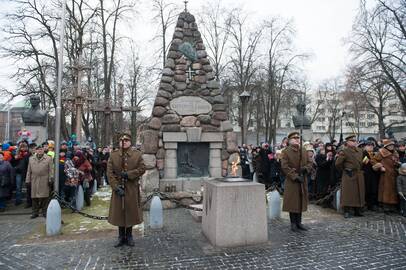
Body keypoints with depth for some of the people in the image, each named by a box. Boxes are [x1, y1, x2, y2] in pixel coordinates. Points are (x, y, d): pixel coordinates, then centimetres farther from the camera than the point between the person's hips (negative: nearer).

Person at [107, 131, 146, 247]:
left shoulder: (137, 154, 0)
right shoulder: (113, 155, 1)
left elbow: (142, 169, -5)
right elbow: (110, 172, -4)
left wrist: (128, 174, -16)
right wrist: (116, 187, -13)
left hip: (132, 189, 0)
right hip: (118, 188, 1)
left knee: (131, 211, 8)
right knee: (119, 212, 8)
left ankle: (129, 236, 24)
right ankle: (121, 236, 23)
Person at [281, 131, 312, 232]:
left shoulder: (304, 151, 12)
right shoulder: (285, 152, -6)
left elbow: (309, 162, 13)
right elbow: (285, 167, -12)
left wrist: (306, 168, -9)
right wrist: (295, 176, -16)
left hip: (303, 180, 5)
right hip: (291, 181, -5)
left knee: (301, 201, 10)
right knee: (292, 202, 1)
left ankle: (299, 222, 22)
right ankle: (293, 223, 13)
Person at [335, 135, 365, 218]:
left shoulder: (360, 151, 11)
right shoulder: (344, 151, -10)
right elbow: (338, 163, -9)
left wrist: (360, 169, 15)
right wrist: (344, 170, 0)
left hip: (359, 175, 7)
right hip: (349, 175, -6)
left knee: (359, 192, 9)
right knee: (348, 193, -4)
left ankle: (357, 211, 19)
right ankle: (346, 211, 2)